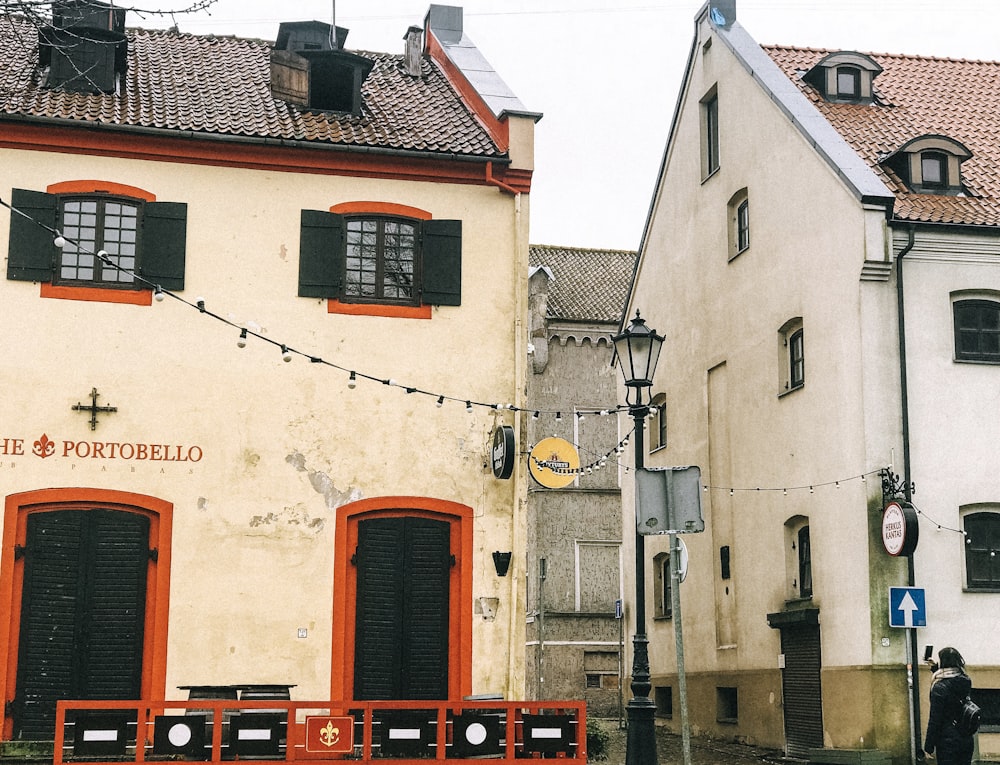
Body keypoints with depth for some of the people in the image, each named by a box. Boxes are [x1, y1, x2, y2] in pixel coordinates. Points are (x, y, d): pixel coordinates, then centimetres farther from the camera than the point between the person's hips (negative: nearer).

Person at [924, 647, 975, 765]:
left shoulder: (939, 688, -17)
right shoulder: (965, 683, 2)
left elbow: (935, 720, -15)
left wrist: (929, 746, -9)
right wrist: (935, 667, 30)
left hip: (948, 742, -7)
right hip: (967, 740, 7)